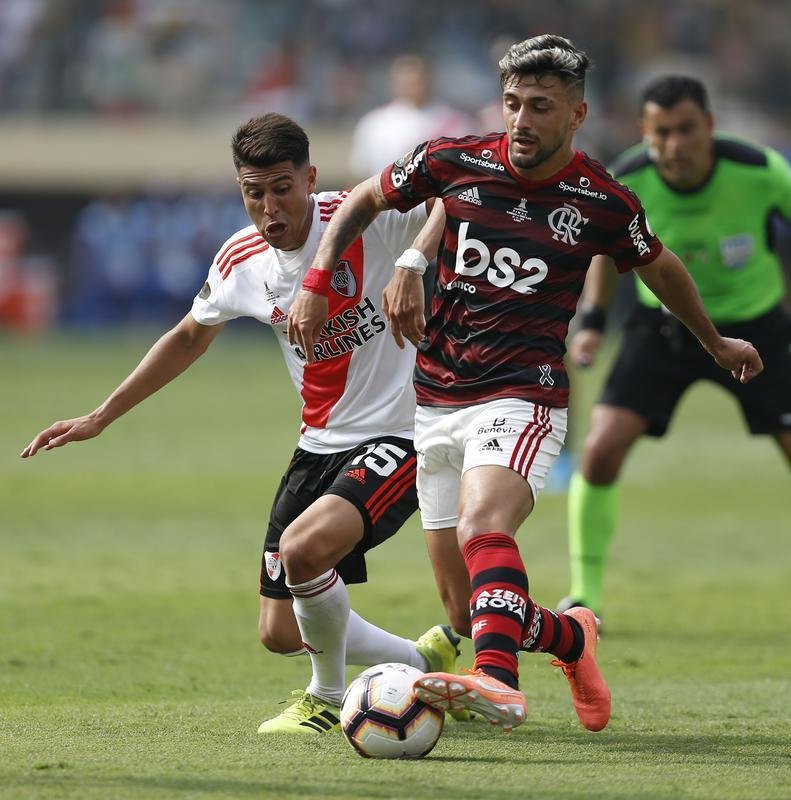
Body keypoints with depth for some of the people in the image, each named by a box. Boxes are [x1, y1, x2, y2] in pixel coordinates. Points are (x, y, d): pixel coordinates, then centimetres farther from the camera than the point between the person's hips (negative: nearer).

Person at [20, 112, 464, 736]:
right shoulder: (240, 261, 2)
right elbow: (188, 339, 20)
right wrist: (100, 417, 21)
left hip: (397, 434, -7)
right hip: (320, 444, 7)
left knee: (305, 545, -32)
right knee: (281, 634, 4)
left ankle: (329, 697, -3)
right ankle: (427, 662, 29)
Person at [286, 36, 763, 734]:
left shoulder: (604, 203, -4)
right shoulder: (451, 162, -1)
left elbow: (659, 267, 16)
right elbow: (364, 201, 17)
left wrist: (717, 343, 32)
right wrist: (317, 282, 4)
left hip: (522, 395, -4)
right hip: (434, 398, 4)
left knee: (483, 524, -35)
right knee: (468, 606, 6)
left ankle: (498, 680, -53)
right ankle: (573, 638, 33)